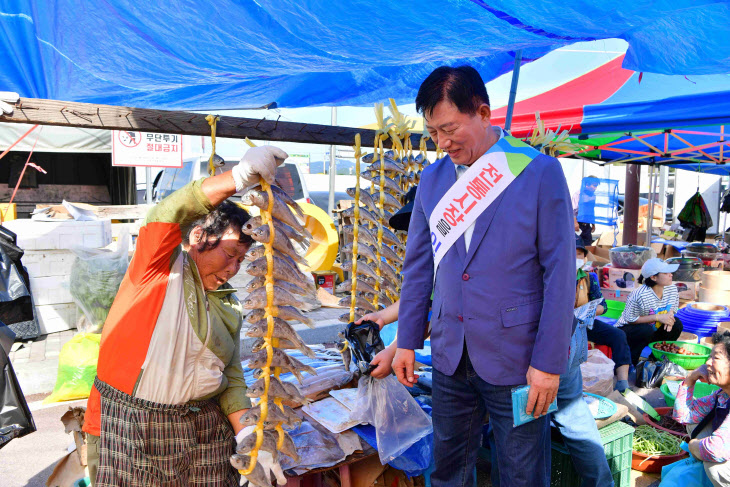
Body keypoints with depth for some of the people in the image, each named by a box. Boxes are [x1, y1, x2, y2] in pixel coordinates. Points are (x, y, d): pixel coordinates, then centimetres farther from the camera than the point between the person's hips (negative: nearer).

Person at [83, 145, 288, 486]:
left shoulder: (228, 304, 10)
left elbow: (231, 378, 9)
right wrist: (238, 178, -39)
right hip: (126, 429, -4)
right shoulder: (160, 266, -5)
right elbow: (168, 215, -25)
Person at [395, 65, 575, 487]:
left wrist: (548, 362, -11)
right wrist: (407, 341, 8)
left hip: (515, 358, -4)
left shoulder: (540, 172, -8)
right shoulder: (433, 178, 5)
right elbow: (419, 264, 9)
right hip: (451, 357, 4)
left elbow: (560, 271, -9)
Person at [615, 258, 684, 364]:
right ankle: (631, 361, -14)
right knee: (646, 330, -37)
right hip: (627, 329, -7)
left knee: (677, 324, -14)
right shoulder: (640, 295, -30)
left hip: (653, 329, 7)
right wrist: (658, 317, -29)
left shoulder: (672, 289, -8)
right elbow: (630, 319, -25)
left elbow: (672, 309, 7)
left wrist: (669, 316, -19)